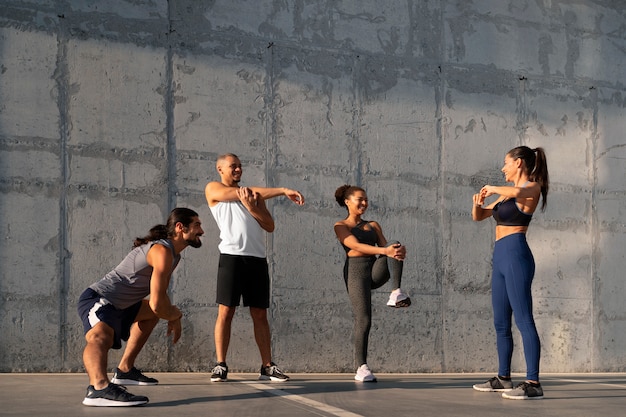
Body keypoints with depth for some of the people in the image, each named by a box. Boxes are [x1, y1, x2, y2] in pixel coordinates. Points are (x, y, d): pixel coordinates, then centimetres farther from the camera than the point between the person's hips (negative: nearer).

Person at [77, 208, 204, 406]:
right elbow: (157, 304, -22)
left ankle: (125, 370, 36)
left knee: (151, 313, 35)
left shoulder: (173, 254, 14)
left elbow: (160, 294, 29)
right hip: (97, 300, -12)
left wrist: (172, 317, 17)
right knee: (100, 337, -41)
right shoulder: (162, 251, -18)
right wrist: (176, 315, -3)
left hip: (118, 305, 12)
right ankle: (99, 387, -69)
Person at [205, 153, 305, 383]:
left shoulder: (254, 194, 21)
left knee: (260, 314, 4)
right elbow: (235, 193, -7)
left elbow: (270, 226, 12)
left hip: (258, 258, 4)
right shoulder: (214, 189, 8)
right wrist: (282, 191, -10)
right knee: (225, 311, -5)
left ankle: (267, 366, 5)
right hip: (232, 256, -4)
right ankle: (221, 366, 0)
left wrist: (252, 208, -8)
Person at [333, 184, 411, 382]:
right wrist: (385, 251, -29)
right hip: (356, 270, -4)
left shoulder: (373, 225, 22)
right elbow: (356, 246, -13)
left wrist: (399, 251, -19)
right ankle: (361, 368, -8)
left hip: (376, 269, 4)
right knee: (364, 319, -15)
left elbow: (385, 245, 8)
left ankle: (396, 293, -33)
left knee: (396, 246, -23)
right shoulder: (341, 226, 5)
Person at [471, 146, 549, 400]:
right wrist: (477, 203, 4)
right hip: (500, 257, 9)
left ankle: (533, 384, -15)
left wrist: (492, 189, -12)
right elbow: (478, 217, 25)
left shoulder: (532, 188, -3)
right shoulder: (509, 194, 20)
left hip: (516, 255, -9)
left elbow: (517, 193, -29)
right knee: (501, 323, 12)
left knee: (523, 320, -13)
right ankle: (504, 378, 20)